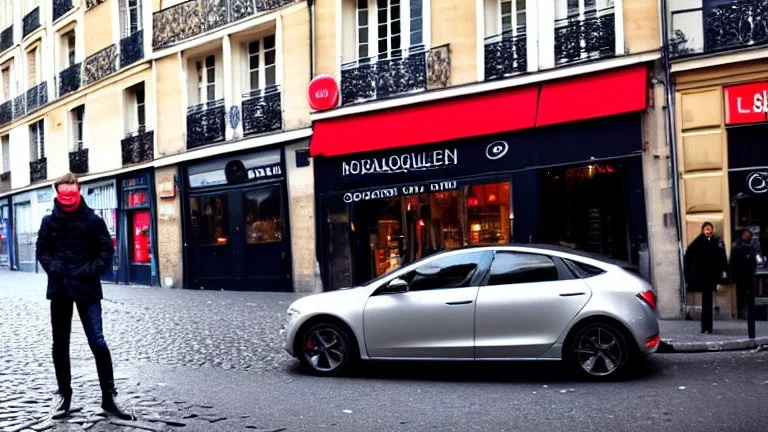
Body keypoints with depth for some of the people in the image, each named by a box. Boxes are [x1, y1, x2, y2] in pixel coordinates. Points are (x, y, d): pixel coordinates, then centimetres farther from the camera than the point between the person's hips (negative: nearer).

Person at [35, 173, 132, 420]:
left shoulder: (93, 221, -4)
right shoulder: (49, 222, 3)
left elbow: (106, 252, -3)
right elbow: (42, 251, 7)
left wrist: (87, 272, -14)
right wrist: (55, 268, -11)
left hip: (86, 288, -3)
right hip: (59, 288, 3)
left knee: (97, 343, -7)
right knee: (60, 344, 12)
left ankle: (109, 397, 1)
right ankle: (63, 393, 28)